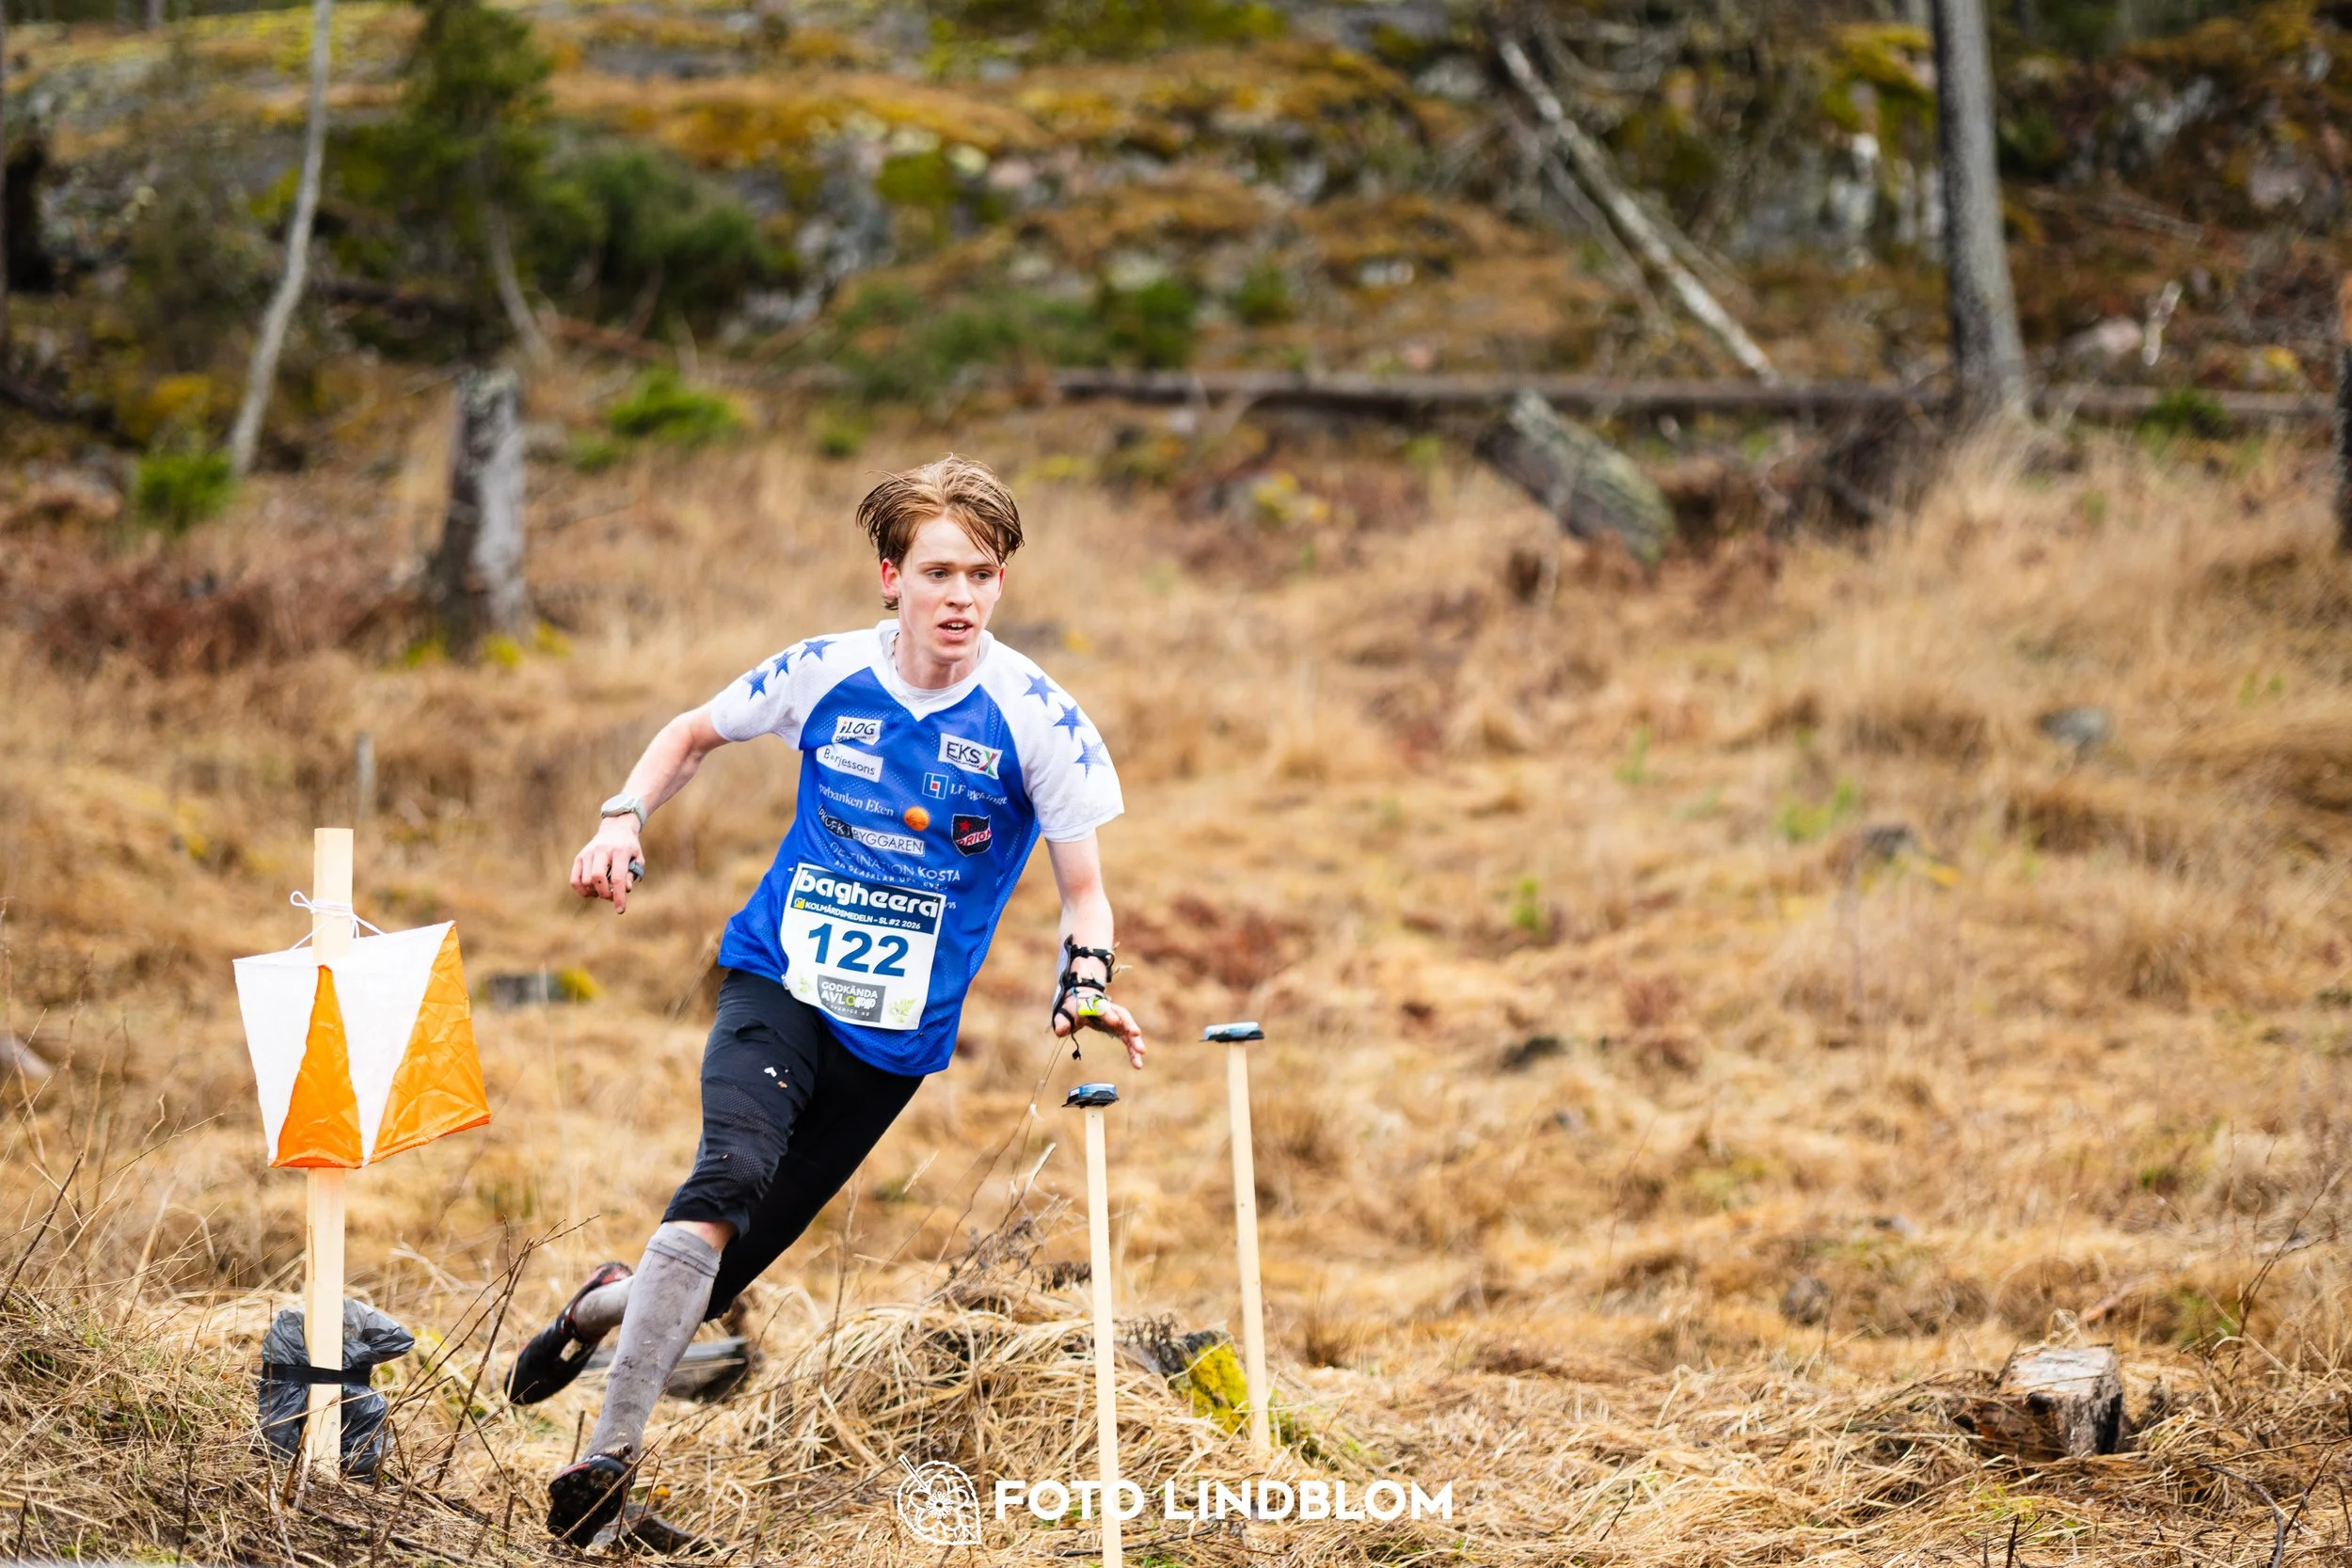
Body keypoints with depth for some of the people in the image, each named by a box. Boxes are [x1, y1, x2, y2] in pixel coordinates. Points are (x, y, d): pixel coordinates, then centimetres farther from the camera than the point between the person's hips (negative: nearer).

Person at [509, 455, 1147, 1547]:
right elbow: (697, 733, 15)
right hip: (779, 987, -1)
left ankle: (616, 1300, 34)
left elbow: (1081, 889, -3)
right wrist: (624, 821, -1)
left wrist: (1083, 993, -22)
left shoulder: (1037, 718, -9)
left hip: (899, 1036, 1)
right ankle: (612, 1450, -25)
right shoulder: (824, 673, -5)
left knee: (729, 1268, 0)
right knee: (732, 1173, -29)